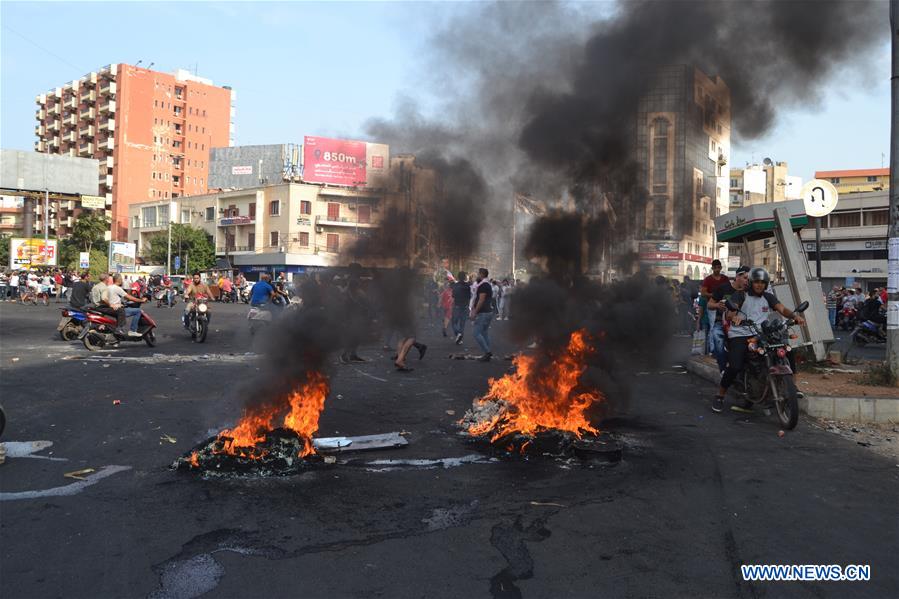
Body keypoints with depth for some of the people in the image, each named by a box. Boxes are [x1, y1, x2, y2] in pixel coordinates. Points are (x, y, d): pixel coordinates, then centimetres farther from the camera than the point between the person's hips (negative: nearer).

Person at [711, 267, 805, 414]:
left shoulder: (768, 297, 18)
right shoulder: (740, 295, 5)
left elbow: (782, 309, 2)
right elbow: (730, 311, -12)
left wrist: (795, 315, -19)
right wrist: (734, 316, -37)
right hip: (740, 335, -4)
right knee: (735, 366, -24)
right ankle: (719, 396, -2)